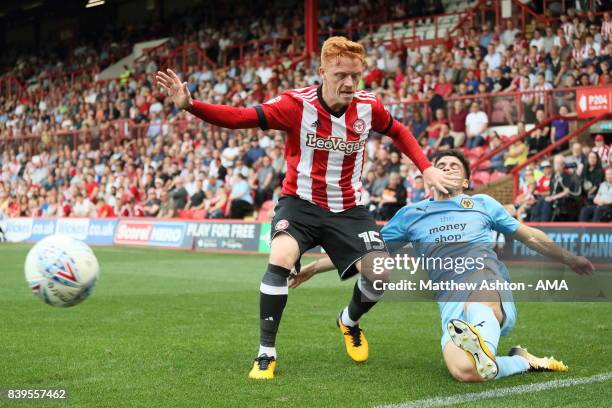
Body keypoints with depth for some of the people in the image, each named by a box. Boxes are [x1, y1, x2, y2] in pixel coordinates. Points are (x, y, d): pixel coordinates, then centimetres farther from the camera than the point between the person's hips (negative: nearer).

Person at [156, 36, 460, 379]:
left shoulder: (369, 106, -9)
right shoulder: (296, 104, -18)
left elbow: (399, 132, 13)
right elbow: (238, 118, -22)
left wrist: (427, 168, 2)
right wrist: (190, 104, -36)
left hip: (348, 208, 3)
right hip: (301, 202, -3)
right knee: (280, 259, -29)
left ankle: (350, 322, 26)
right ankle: (266, 353, -11)